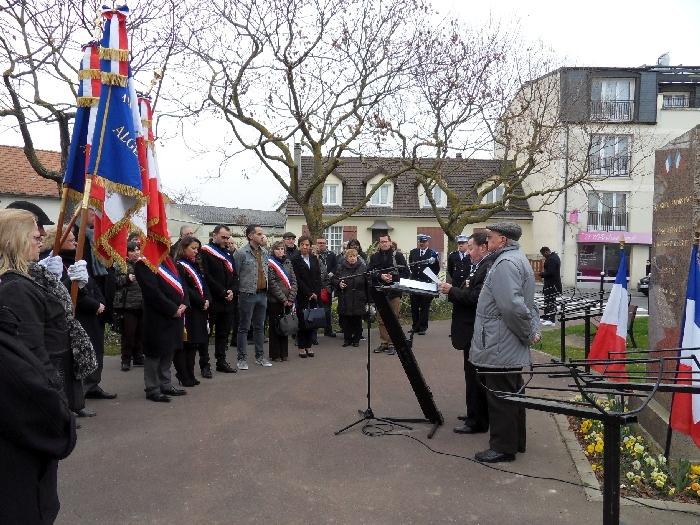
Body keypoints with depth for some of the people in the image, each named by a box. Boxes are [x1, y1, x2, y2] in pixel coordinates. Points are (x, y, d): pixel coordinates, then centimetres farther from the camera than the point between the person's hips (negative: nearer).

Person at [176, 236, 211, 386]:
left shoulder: (195, 266, 18)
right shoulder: (179, 266, -9)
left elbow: (204, 285, 15)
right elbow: (185, 290, -17)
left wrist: (207, 300, -3)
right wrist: (201, 302, -14)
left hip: (199, 311, 8)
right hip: (187, 311, -8)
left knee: (194, 343, 10)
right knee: (185, 343, -4)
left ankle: (190, 375, 17)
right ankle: (184, 376, 3)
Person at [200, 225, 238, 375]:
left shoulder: (228, 254, 17)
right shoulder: (205, 252, -6)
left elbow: (235, 275, 15)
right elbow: (206, 276, -15)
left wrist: (232, 290, -4)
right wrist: (222, 292, -15)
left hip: (228, 301, 7)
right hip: (211, 300, -7)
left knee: (224, 333, 12)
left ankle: (221, 361, 22)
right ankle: (204, 365, 5)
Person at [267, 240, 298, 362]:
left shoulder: (288, 262, 12)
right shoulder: (270, 263, -4)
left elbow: (293, 281, 8)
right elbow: (272, 283, -11)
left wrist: (291, 298, -4)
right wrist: (283, 299, -12)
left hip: (288, 301, 5)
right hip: (275, 301, -5)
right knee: (275, 327, 2)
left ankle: (284, 353, 17)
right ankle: (275, 354, 10)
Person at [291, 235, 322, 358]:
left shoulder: (314, 258, 11)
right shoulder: (295, 259, -4)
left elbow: (318, 277, 9)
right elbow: (298, 279, -8)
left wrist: (316, 293, -2)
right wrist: (308, 293, -11)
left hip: (314, 295, 4)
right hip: (301, 295, -4)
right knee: (302, 320, -2)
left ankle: (308, 346, 11)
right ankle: (301, 347, 7)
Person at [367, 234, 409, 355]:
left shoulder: (398, 256, 2)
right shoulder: (374, 257, 10)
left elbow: (406, 273, -2)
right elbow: (369, 272, 2)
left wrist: (393, 277, -15)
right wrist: (380, 276, -14)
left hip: (394, 292, -3)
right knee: (381, 320, 8)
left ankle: (392, 344, 8)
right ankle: (383, 343, 16)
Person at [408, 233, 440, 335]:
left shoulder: (433, 254, -1)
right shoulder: (413, 252, 11)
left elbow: (437, 270, -1)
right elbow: (410, 266, 12)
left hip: (427, 284, -3)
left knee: (425, 307, 2)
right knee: (414, 306, 8)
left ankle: (423, 327, 9)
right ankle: (415, 326, 19)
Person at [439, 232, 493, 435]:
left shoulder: (488, 268, -19)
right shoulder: (479, 267, 14)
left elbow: (475, 297, -25)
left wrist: (452, 291, -16)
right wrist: (452, 290, 0)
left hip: (475, 332, -10)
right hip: (473, 330, 10)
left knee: (474, 376, -1)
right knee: (476, 375, 18)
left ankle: (476, 421, 10)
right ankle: (478, 415, 31)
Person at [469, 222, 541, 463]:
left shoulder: (505, 263, -18)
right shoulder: (518, 259, 17)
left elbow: (513, 306, -28)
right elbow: (528, 303, 21)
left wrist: (527, 333, -15)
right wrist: (534, 328, 12)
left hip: (500, 348, -11)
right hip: (512, 347, 11)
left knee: (500, 397, 0)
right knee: (512, 395, 19)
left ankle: (503, 447, 10)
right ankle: (515, 441, 31)